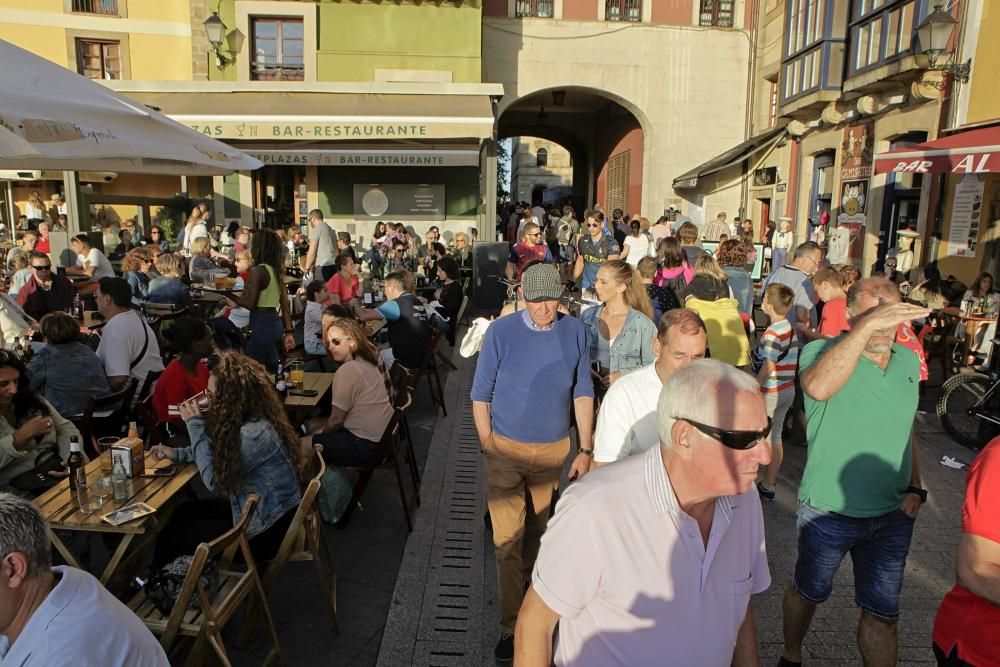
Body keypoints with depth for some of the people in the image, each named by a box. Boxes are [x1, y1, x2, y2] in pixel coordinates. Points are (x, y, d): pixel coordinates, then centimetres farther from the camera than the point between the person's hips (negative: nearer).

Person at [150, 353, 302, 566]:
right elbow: (220, 453, 16)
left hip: (266, 531, -9)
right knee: (182, 512, 20)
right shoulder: (251, 418, -2)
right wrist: (177, 453, 8)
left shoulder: (256, 433, -32)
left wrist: (195, 424, -18)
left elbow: (214, 479, -22)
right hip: (260, 508, 9)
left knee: (170, 536, 8)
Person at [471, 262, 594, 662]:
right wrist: (488, 447, -8)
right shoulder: (501, 332, -11)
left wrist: (585, 450, 1)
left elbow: (582, 392, 2)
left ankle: (530, 583, 44)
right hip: (506, 448, -2)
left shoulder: (574, 331, -3)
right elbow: (481, 395, -5)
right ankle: (512, 627, 15)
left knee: (538, 529, 19)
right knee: (508, 539, 1)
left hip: (554, 449, 3)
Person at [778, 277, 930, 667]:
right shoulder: (821, 352, -18)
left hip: (893, 515, 4)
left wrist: (915, 486, 6)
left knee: (883, 614, 15)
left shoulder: (909, 361, 1)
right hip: (828, 512, -4)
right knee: (808, 592, 19)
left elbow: (904, 428, 14)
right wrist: (867, 325, -44)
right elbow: (818, 386, -43)